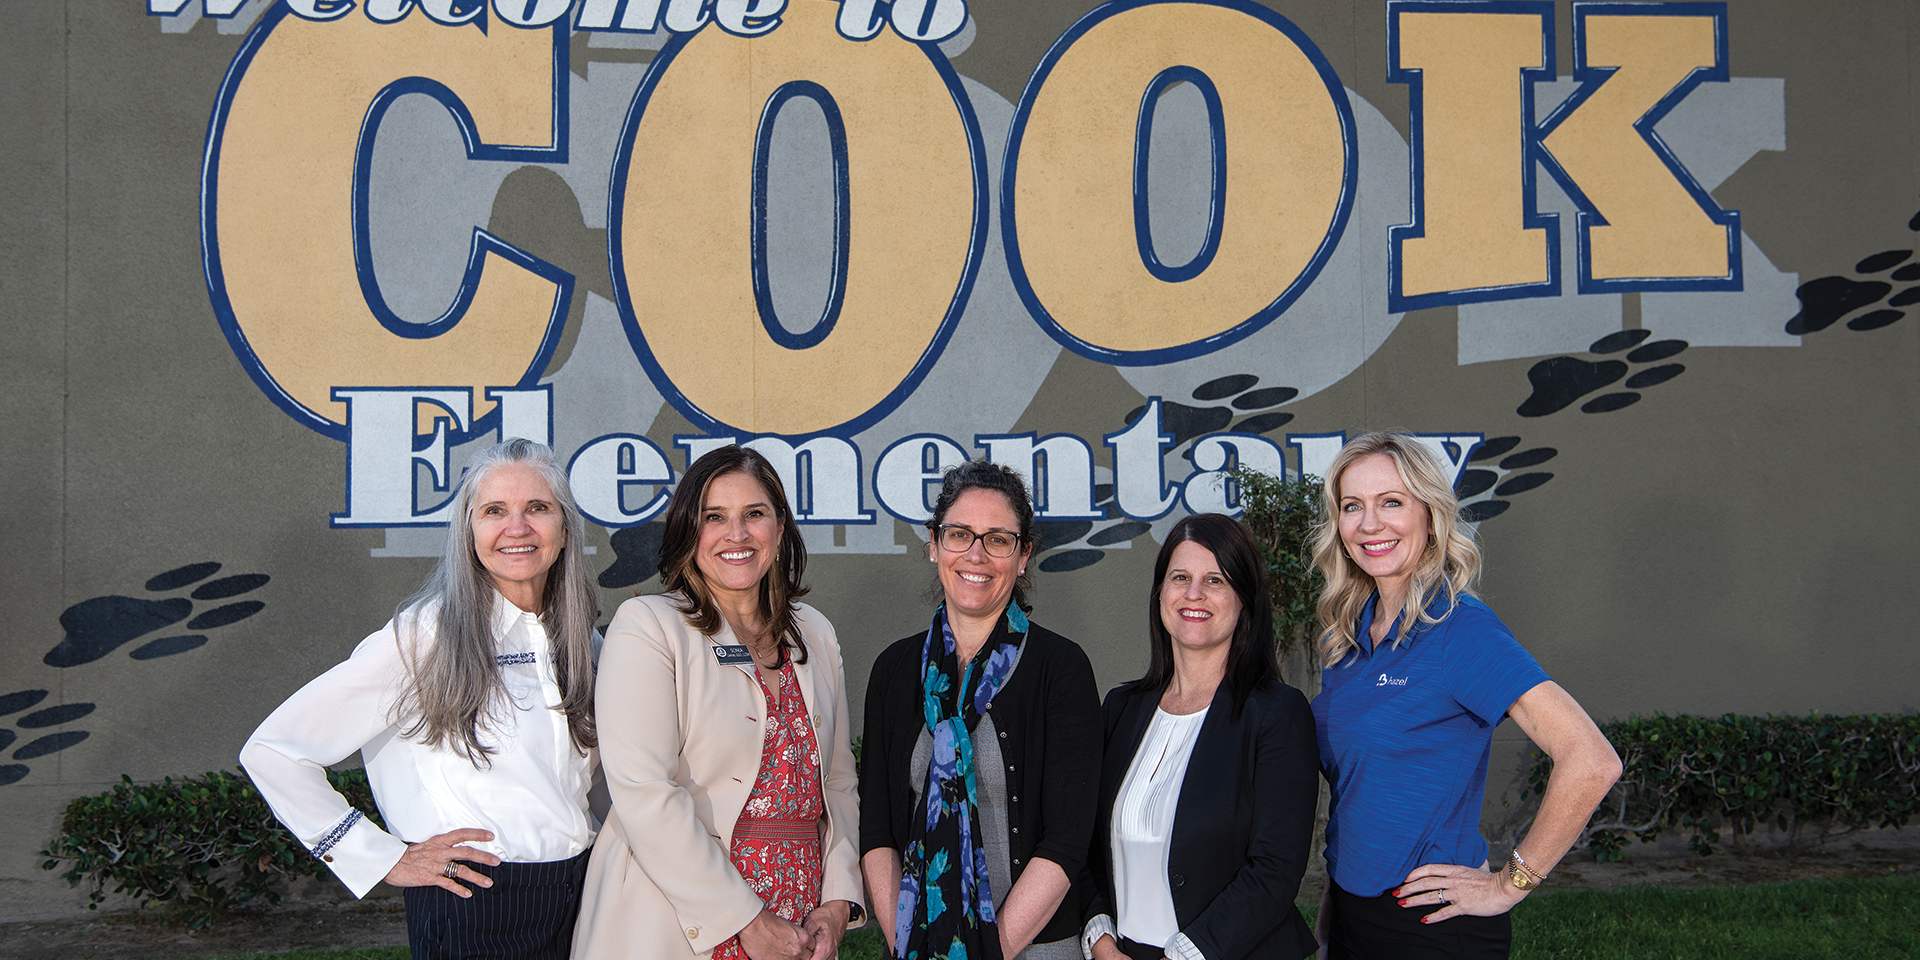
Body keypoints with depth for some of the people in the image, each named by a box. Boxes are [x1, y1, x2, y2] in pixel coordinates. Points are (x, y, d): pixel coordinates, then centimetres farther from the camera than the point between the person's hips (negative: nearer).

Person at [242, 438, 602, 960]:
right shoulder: (425, 637, -12)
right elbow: (270, 751, -14)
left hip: (581, 897, 5)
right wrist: (384, 859, -11)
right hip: (474, 915, -5)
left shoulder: (581, 641, 5)